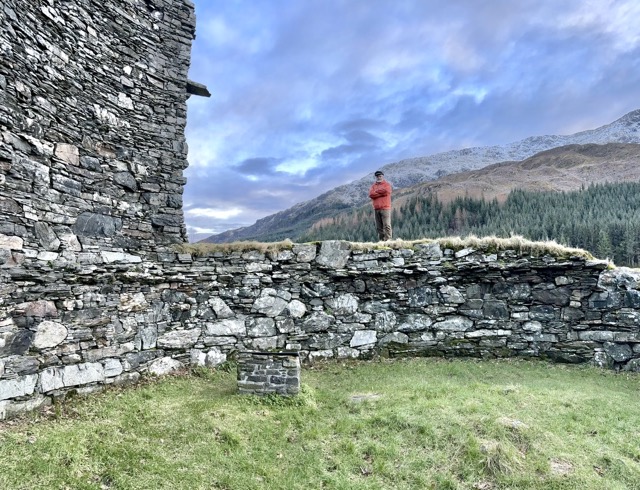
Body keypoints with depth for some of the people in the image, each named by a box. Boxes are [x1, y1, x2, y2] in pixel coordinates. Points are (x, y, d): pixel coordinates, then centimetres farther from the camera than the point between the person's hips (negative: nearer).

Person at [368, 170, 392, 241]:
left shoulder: (387, 184, 7)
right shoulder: (373, 186, 17)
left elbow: (386, 191, -15)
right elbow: (371, 194, -1)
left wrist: (376, 191, -2)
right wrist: (381, 192, -6)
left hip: (385, 208, -4)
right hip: (376, 209, 4)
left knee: (386, 225, -11)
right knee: (378, 227, 6)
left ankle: (388, 240, -13)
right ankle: (381, 240, 12)